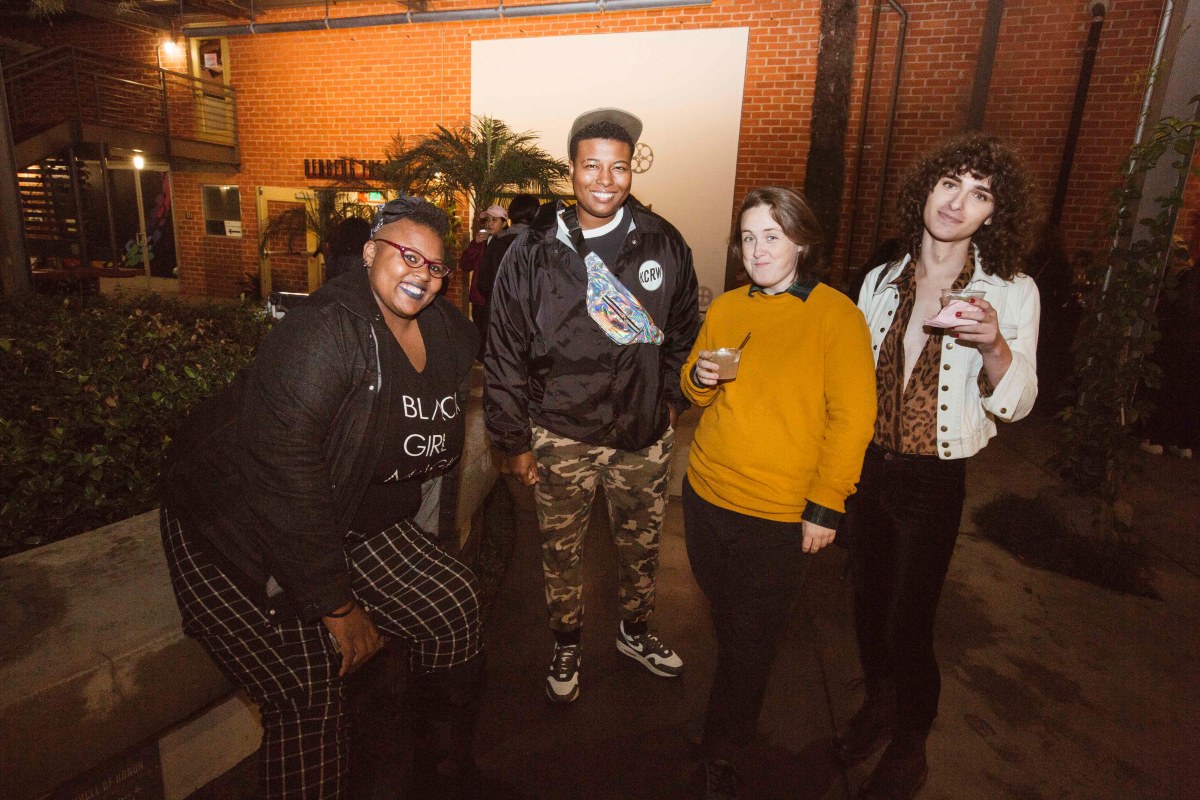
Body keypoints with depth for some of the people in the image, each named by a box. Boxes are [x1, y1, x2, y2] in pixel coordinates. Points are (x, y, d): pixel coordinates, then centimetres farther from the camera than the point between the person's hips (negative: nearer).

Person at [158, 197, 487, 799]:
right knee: (310, 689, -14)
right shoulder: (324, 331, -26)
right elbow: (284, 475, -29)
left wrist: (423, 555, 11)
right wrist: (337, 606, -22)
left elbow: (432, 450, 9)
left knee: (453, 608, 3)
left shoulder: (448, 334, -2)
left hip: (350, 517, 7)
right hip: (242, 531, -7)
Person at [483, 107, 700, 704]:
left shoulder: (663, 245, -3)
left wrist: (673, 398, 8)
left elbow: (682, 331, 11)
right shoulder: (533, 253, -9)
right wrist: (512, 441, -4)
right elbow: (504, 356, -5)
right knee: (560, 552, 15)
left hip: (645, 434, 2)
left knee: (641, 543, 19)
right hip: (561, 437, -1)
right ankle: (567, 646, 42)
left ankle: (634, 631, 47)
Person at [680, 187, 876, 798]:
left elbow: (853, 417, -12)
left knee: (750, 640, 11)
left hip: (777, 515, -4)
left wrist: (825, 506, -13)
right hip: (705, 494, 5)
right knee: (724, 621, 22)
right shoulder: (725, 308, 4)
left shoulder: (835, 314, -10)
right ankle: (728, 726, 50)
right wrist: (700, 378, -9)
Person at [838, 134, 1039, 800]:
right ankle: (878, 705, 47)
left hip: (933, 482, -3)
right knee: (868, 604, 18)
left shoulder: (1012, 293, -9)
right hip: (865, 469, 4)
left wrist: (994, 346, -31)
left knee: (908, 625, 6)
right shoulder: (881, 282, 1)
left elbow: (1015, 404, -10)